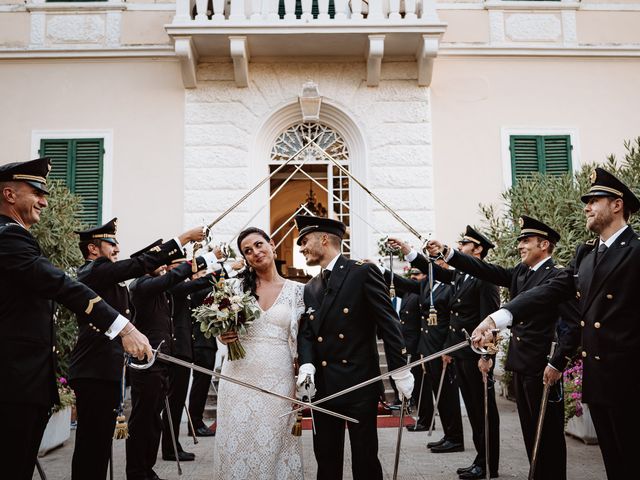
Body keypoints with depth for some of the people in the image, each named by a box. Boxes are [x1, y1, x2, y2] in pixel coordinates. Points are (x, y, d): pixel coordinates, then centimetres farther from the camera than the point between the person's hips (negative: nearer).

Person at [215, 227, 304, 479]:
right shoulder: (237, 285, 5)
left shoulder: (297, 290, 3)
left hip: (279, 380, -1)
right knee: (237, 444, 6)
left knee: (274, 445, 5)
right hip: (240, 377, 1)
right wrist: (223, 336, -8)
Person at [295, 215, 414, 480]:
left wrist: (401, 371, -12)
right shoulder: (310, 288, 14)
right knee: (326, 459, 13)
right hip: (323, 388, 6)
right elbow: (306, 332, 9)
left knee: (365, 459, 5)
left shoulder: (363, 272, -7)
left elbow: (388, 323, -10)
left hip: (360, 384, -6)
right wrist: (306, 364, -10)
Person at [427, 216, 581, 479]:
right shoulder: (520, 273, 12)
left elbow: (574, 325, -16)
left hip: (542, 367, -8)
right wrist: (446, 252, -3)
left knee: (549, 433, 2)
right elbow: (486, 270, 5)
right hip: (521, 365, 8)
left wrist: (557, 364, -20)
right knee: (530, 430, 16)